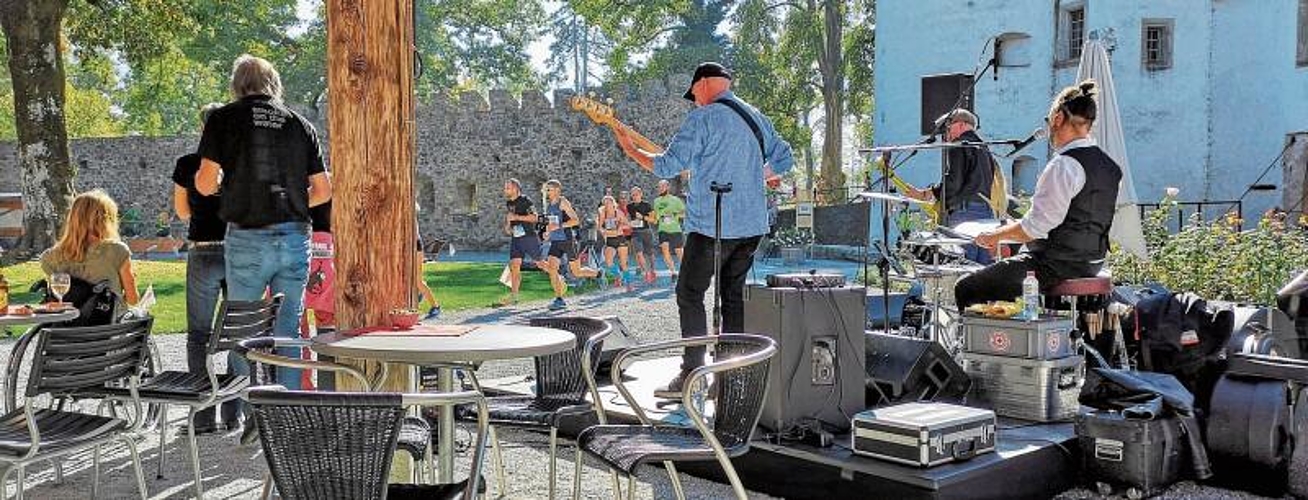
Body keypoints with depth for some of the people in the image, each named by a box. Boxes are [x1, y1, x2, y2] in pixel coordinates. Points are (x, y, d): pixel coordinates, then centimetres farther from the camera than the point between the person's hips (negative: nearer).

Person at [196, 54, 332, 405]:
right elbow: (323, 191, 10)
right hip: (295, 238, 3)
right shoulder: (300, 124, 10)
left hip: (247, 238, -2)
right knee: (288, 333, 10)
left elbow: (204, 185, -3)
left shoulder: (225, 118, 1)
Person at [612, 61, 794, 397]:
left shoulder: (702, 119, -11)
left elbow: (667, 166, -13)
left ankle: (692, 375, -3)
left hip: (711, 226, -7)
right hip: (752, 225, 7)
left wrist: (630, 150, 0)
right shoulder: (757, 117, 12)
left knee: (690, 294, 1)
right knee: (733, 295, 14)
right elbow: (784, 158, 19)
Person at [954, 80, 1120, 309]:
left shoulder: (1064, 165, -20)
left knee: (965, 289, -5)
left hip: (1056, 266, -10)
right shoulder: (1108, 164, 10)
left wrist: (995, 235, -5)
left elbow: (1036, 227, -21)